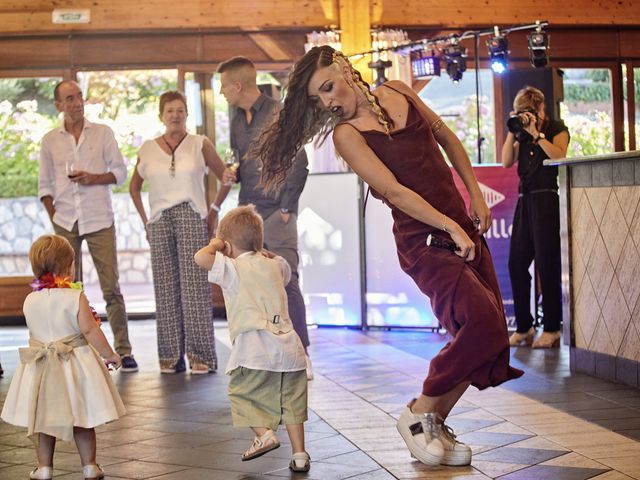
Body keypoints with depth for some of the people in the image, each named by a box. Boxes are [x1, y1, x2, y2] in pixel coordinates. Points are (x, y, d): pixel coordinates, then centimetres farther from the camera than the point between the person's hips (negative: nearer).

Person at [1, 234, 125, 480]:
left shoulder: (30, 300, -3)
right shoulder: (75, 297, -15)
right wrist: (109, 354, -5)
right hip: (75, 364, -3)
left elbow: (36, 330, 10)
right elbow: (89, 330, -16)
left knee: (42, 419, 13)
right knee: (82, 418, 9)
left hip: (40, 367, 3)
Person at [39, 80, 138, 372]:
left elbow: (120, 172, 5)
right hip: (65, 224, 2)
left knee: (111, 287, -5)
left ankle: (123, 350, -1)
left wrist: (94, 178, -11)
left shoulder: (103, 133, 5)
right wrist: (53, 215, 1)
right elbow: (44, 185, 12)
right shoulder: (50, 140, 9)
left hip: (99, 220, -2)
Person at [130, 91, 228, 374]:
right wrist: (145, 220, 13)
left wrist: (214, 209, 5)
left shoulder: (200, 144, 4)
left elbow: (226, 177, 9)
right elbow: (135, 187, 21)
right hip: (160, 222, 2)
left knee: (195, 286, -7)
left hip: (192, 219, -2)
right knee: (166, 289, 2)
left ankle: (200, 354, -3)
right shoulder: (148, 149, 10)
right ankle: (171, 356, 7)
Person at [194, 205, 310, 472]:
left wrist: (215, 244, 6)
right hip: (288, 345, 5)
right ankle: (299, 455, 11)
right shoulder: (274, 265, 19)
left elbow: (201, 258, -15)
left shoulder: (233, 268, 1)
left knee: (242, 391, 13)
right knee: (291, 400, 13)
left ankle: (264, 433, -4)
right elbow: (285, 269, 45)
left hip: (255, 345, -5)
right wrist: (262, 251, 39)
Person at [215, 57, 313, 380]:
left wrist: (286, 207, -11)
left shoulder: (278, 114, -7)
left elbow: (298, 162, -11)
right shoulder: (237, 120, 15)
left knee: (286, 281, -11)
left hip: (277, 212, -7)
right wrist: (232, 174, 5)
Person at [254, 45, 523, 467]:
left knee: (489, 337, 0)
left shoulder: (398, 93, 9)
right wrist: (450, 228, -19)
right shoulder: (347, 133, -7)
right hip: (424, 240, -6)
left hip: (464, 226, 6)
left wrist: (476, 196, 14)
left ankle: (436, 424, 15)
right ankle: (418, 416, -5)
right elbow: (394, 191, -15)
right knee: (481, 321, -24)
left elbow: (448, 140, 20)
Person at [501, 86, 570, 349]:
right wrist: (512, 131, 1)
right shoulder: (522, 134, 18)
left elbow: (559, 156, -14)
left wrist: (536, 133, -13)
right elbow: (507, 161, 7)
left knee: (546, 263, -6)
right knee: (516, 263, 2)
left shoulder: (557, 128, 3)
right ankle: (523, 327, 10)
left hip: (547, 199, -6)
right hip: (525, 201, 6)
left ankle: (551, 329, 0)